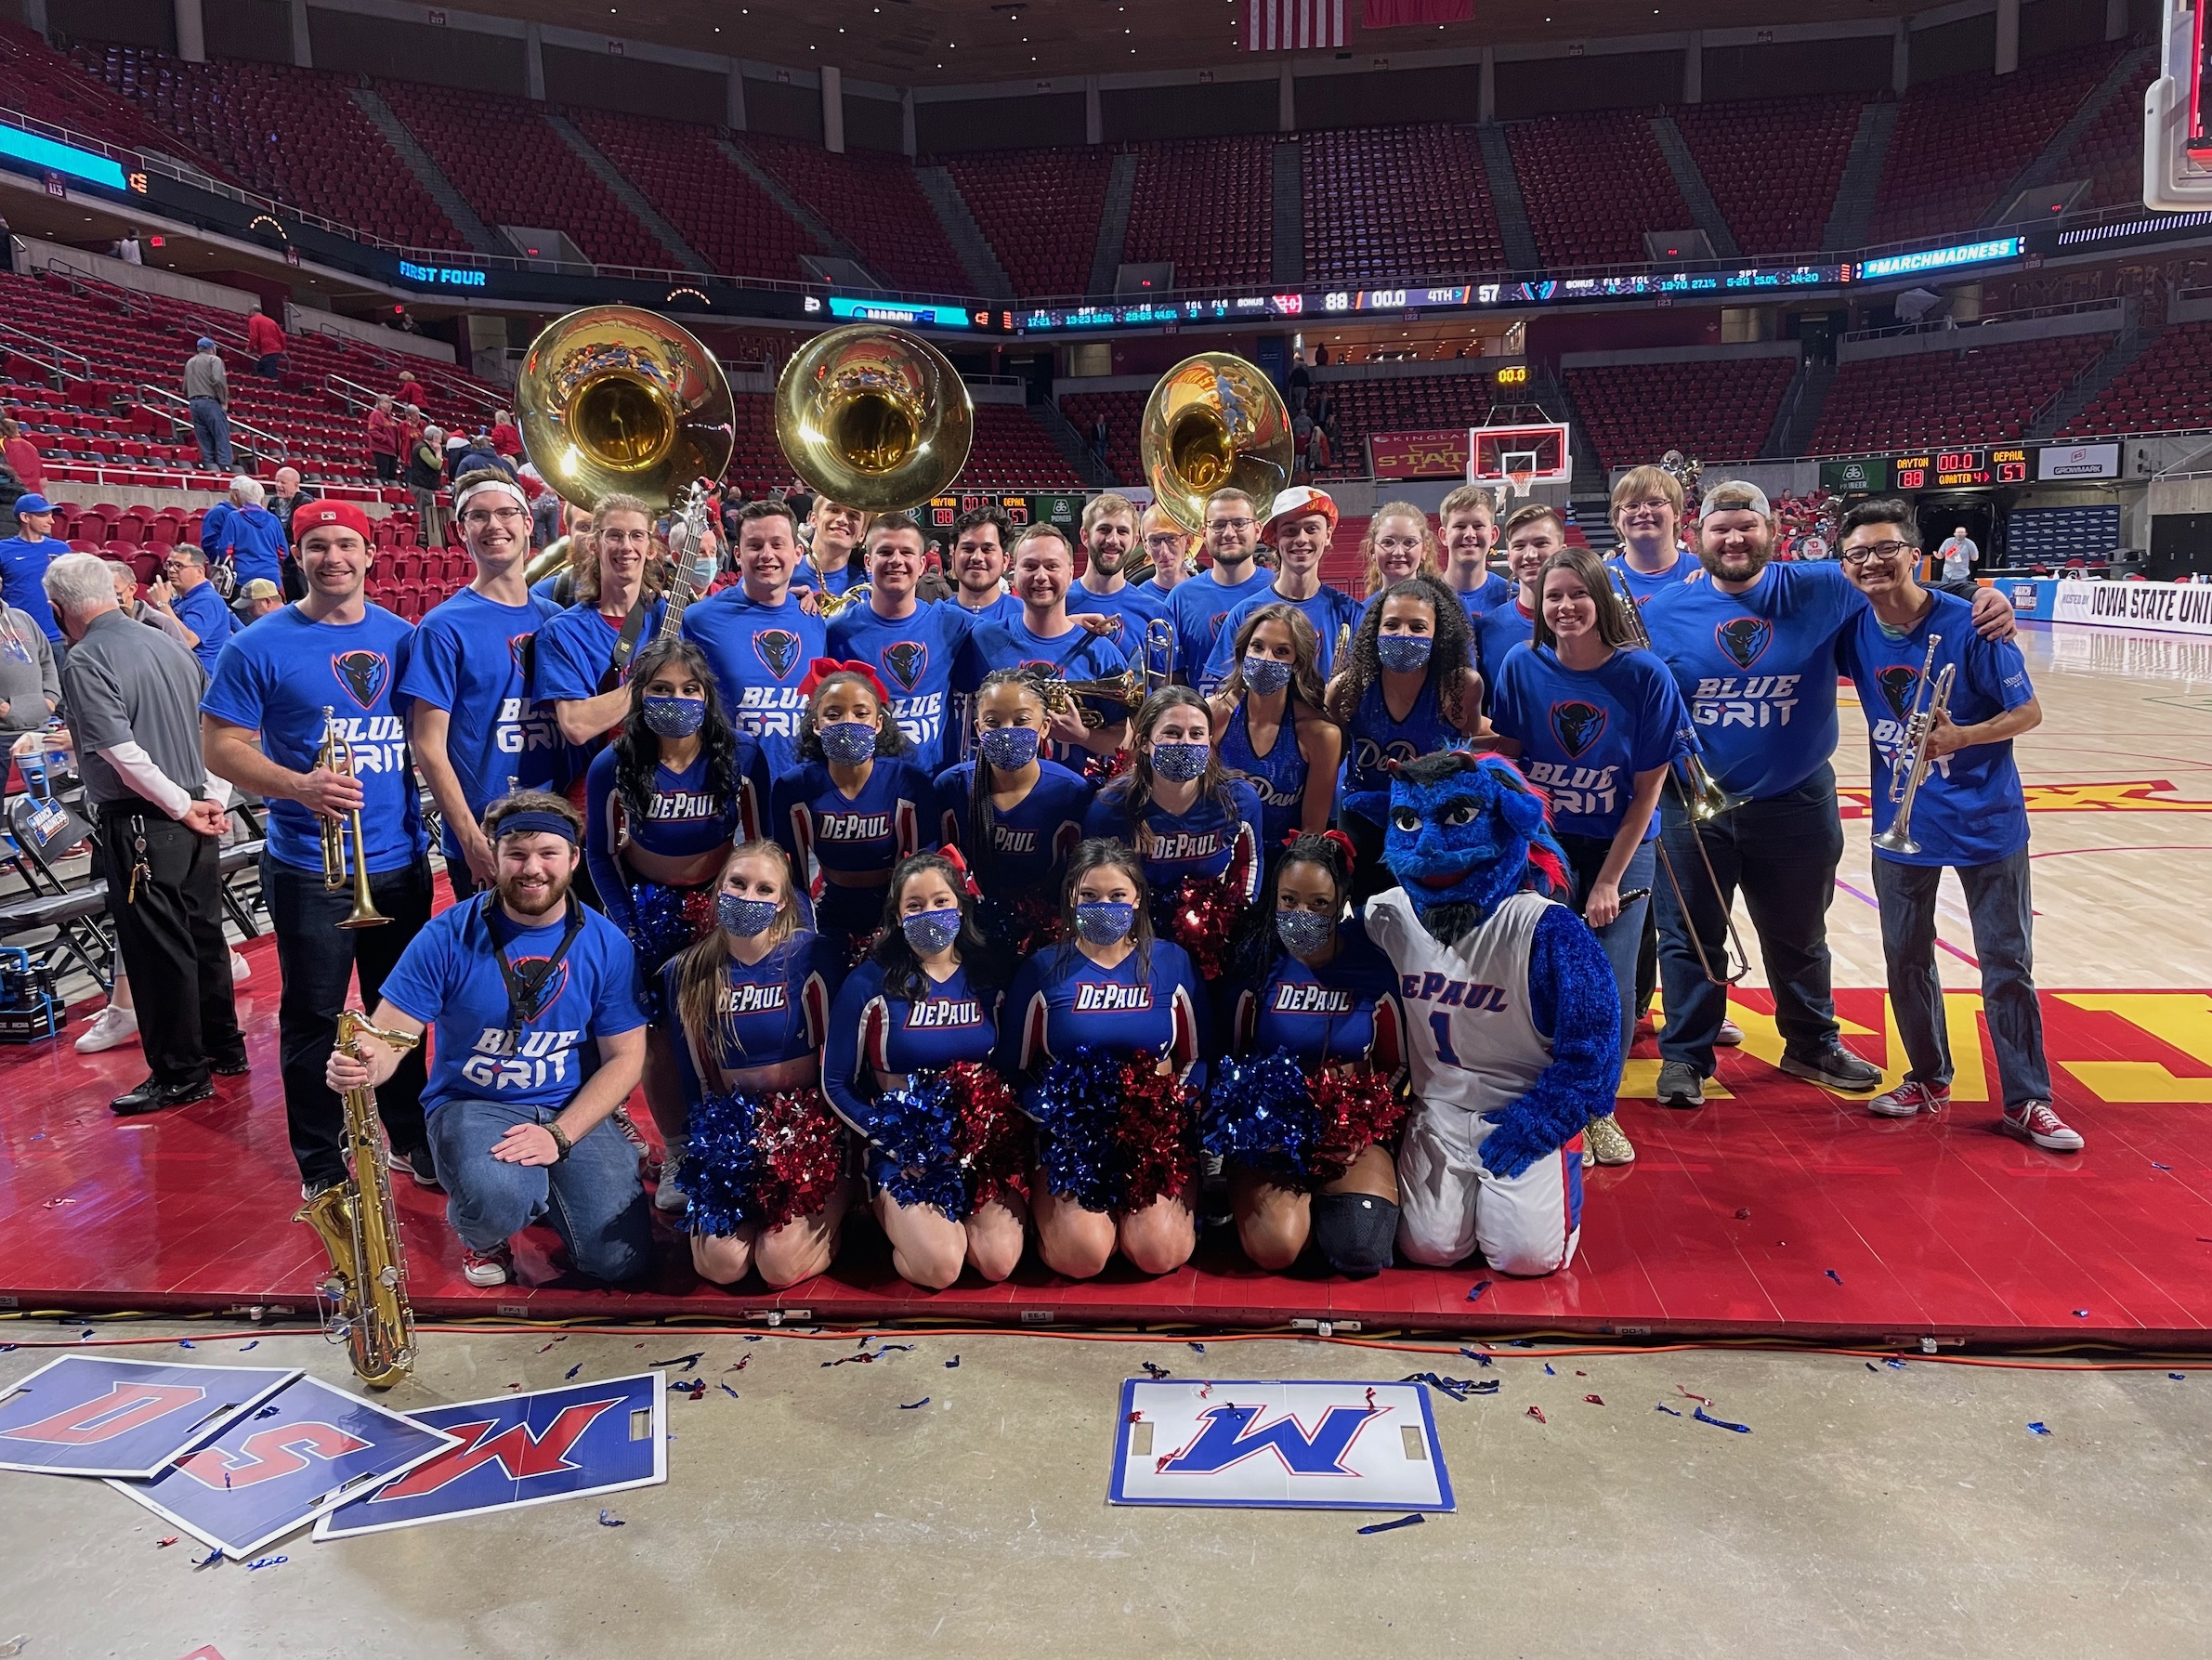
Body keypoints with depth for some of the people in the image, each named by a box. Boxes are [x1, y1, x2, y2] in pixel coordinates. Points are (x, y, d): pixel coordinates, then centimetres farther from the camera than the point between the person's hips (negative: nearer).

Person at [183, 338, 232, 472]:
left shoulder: (189, 362, 21)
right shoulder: (214, 360, 0)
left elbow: (185, 388, 21)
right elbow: (218, 381, -15)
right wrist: (224, 401, -9)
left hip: (194, 402, 6)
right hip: (211, 402, -6)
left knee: (205, 440, 7)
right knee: (222, 437, -8)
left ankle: (210, 467, 3)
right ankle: (225, 468, -17)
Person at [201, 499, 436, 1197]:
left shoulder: (402, 637, 6)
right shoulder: (259, 647, -5)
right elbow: (221, 746, -7)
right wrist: (300, 787, -24)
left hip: (401, 857, 4)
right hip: (308, 867, -3)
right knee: (314, 1018, 6)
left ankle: (410, 1136, 31)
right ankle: (321, 1165, 20)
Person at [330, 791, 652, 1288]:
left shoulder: (606, 945, -5)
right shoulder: (448, 937, -9)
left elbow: (624, 1056, -3)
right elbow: (390, 1033, -10)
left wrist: (559, 1134, -17)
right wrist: (363, 1066, -36)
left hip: (571, 1113, 2)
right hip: (471, 1105, -2)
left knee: (621, 1261, -13)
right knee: (499, 1203, -36)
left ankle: (540, 1188, 19)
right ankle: (481, 1231, 5)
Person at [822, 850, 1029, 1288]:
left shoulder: (989, 977, 3)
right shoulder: (869, 983, -5)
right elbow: (835, 1083, -1)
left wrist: (1000, 1126, -8)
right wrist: (889, 1139, -12)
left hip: (984, 1139, 2)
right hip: (905, 1145, -2)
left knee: (998, 1263, -18)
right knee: (939, 1267, -23)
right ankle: (895, 1214, 11)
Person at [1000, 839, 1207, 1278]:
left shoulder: (1170, 962, 3)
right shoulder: (1044, 970, 1)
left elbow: (1197, 1058, 8)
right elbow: (1015, 1068, 4)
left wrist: (1169, 1106, -10)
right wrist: (1053, 1117, -13)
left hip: (1154, 1134, 1)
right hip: (1069, 1134, -1)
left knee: (1159, 1254, -20)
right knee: (1082, 1256, -22)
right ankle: (1049, 1207, 12)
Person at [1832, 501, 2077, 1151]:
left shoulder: (1968, 626, -15)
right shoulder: (1854, 630, -5)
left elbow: (2028, 712, -11)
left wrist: (1960, 737, -24)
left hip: (1984, 821, -3)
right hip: (1900, 822, 4)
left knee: (2007, 963, 3)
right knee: (1905, 957, 12)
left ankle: (2027, 1101, 13)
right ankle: (1929, 1079, 29)